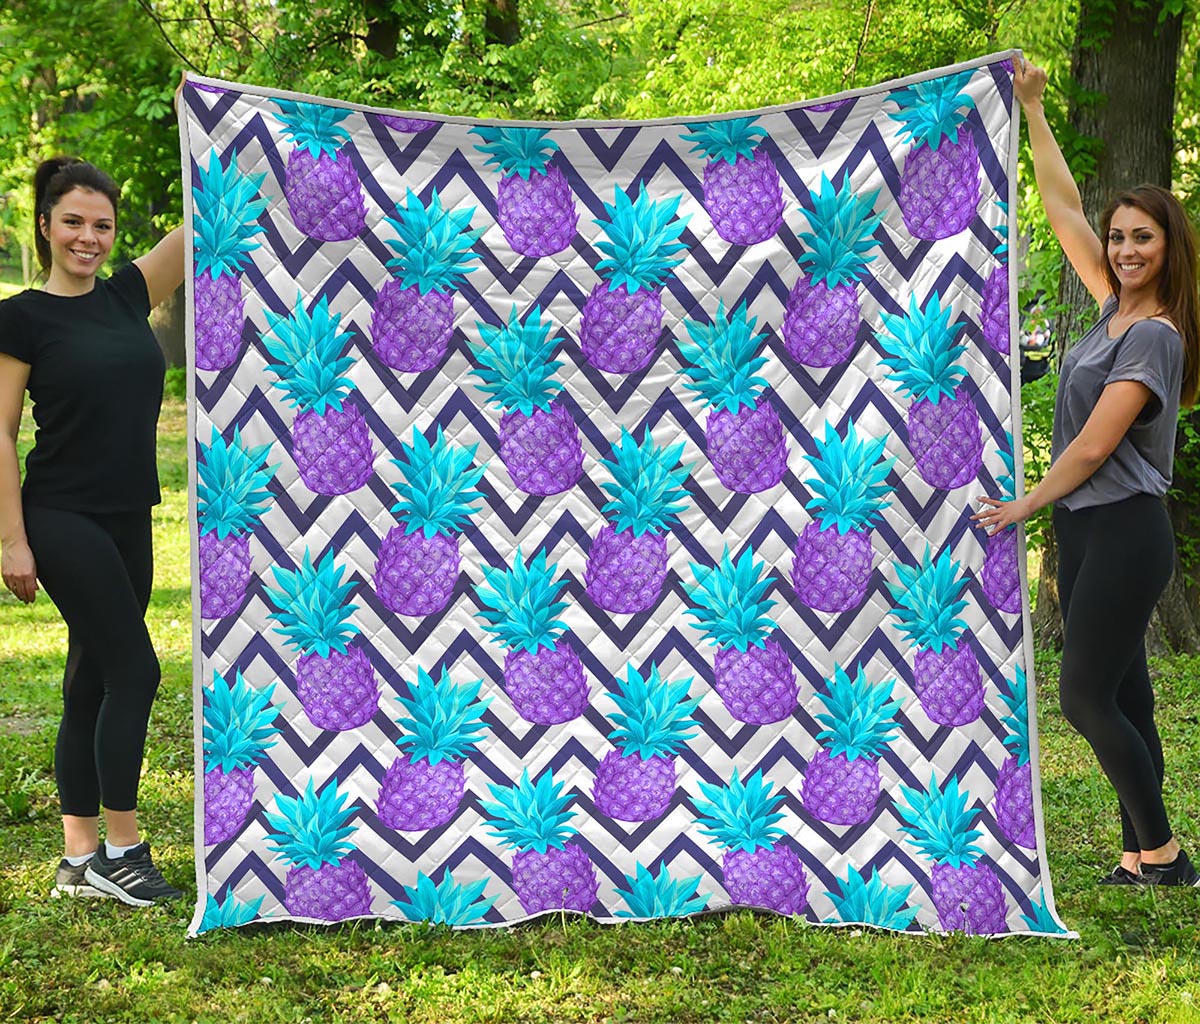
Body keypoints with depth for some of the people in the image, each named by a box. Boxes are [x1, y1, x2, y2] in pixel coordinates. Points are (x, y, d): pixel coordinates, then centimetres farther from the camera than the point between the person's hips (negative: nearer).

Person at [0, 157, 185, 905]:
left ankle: (80, 860, 16)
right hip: (62, 520, -6)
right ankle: (120, 850, 0)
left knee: (94, 682, 9)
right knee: (134, 669, -10)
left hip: (127, 523, 6)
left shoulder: (127, 296, 9)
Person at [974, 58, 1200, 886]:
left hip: (1123, 533, -9)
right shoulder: (1116, 307, 10)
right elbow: (1063, 211, 18)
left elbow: (1093, 446, -17)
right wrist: (1033, 114, 20)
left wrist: (1027, 505, -7)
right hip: (1089, 530, 9)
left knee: (1087, 696, -8)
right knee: (1119, 697, 9)